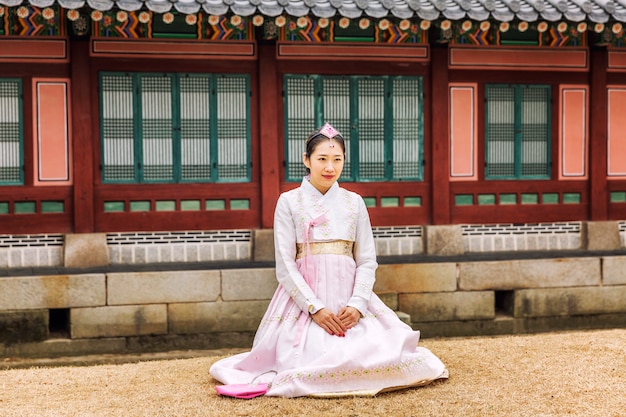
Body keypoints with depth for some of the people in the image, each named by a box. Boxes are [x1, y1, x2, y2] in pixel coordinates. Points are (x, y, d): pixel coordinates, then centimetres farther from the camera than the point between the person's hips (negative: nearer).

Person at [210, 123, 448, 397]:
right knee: (310, 363, -22)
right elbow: (285, 265, -3)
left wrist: (357, 304, -10)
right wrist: (315, 307, -14)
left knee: (379, 356, -18)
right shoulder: (289, 202, 3)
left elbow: (367, 261, 7)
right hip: (303, 296, -2)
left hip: (349, 296, 3)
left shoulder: (354, 202, 11)